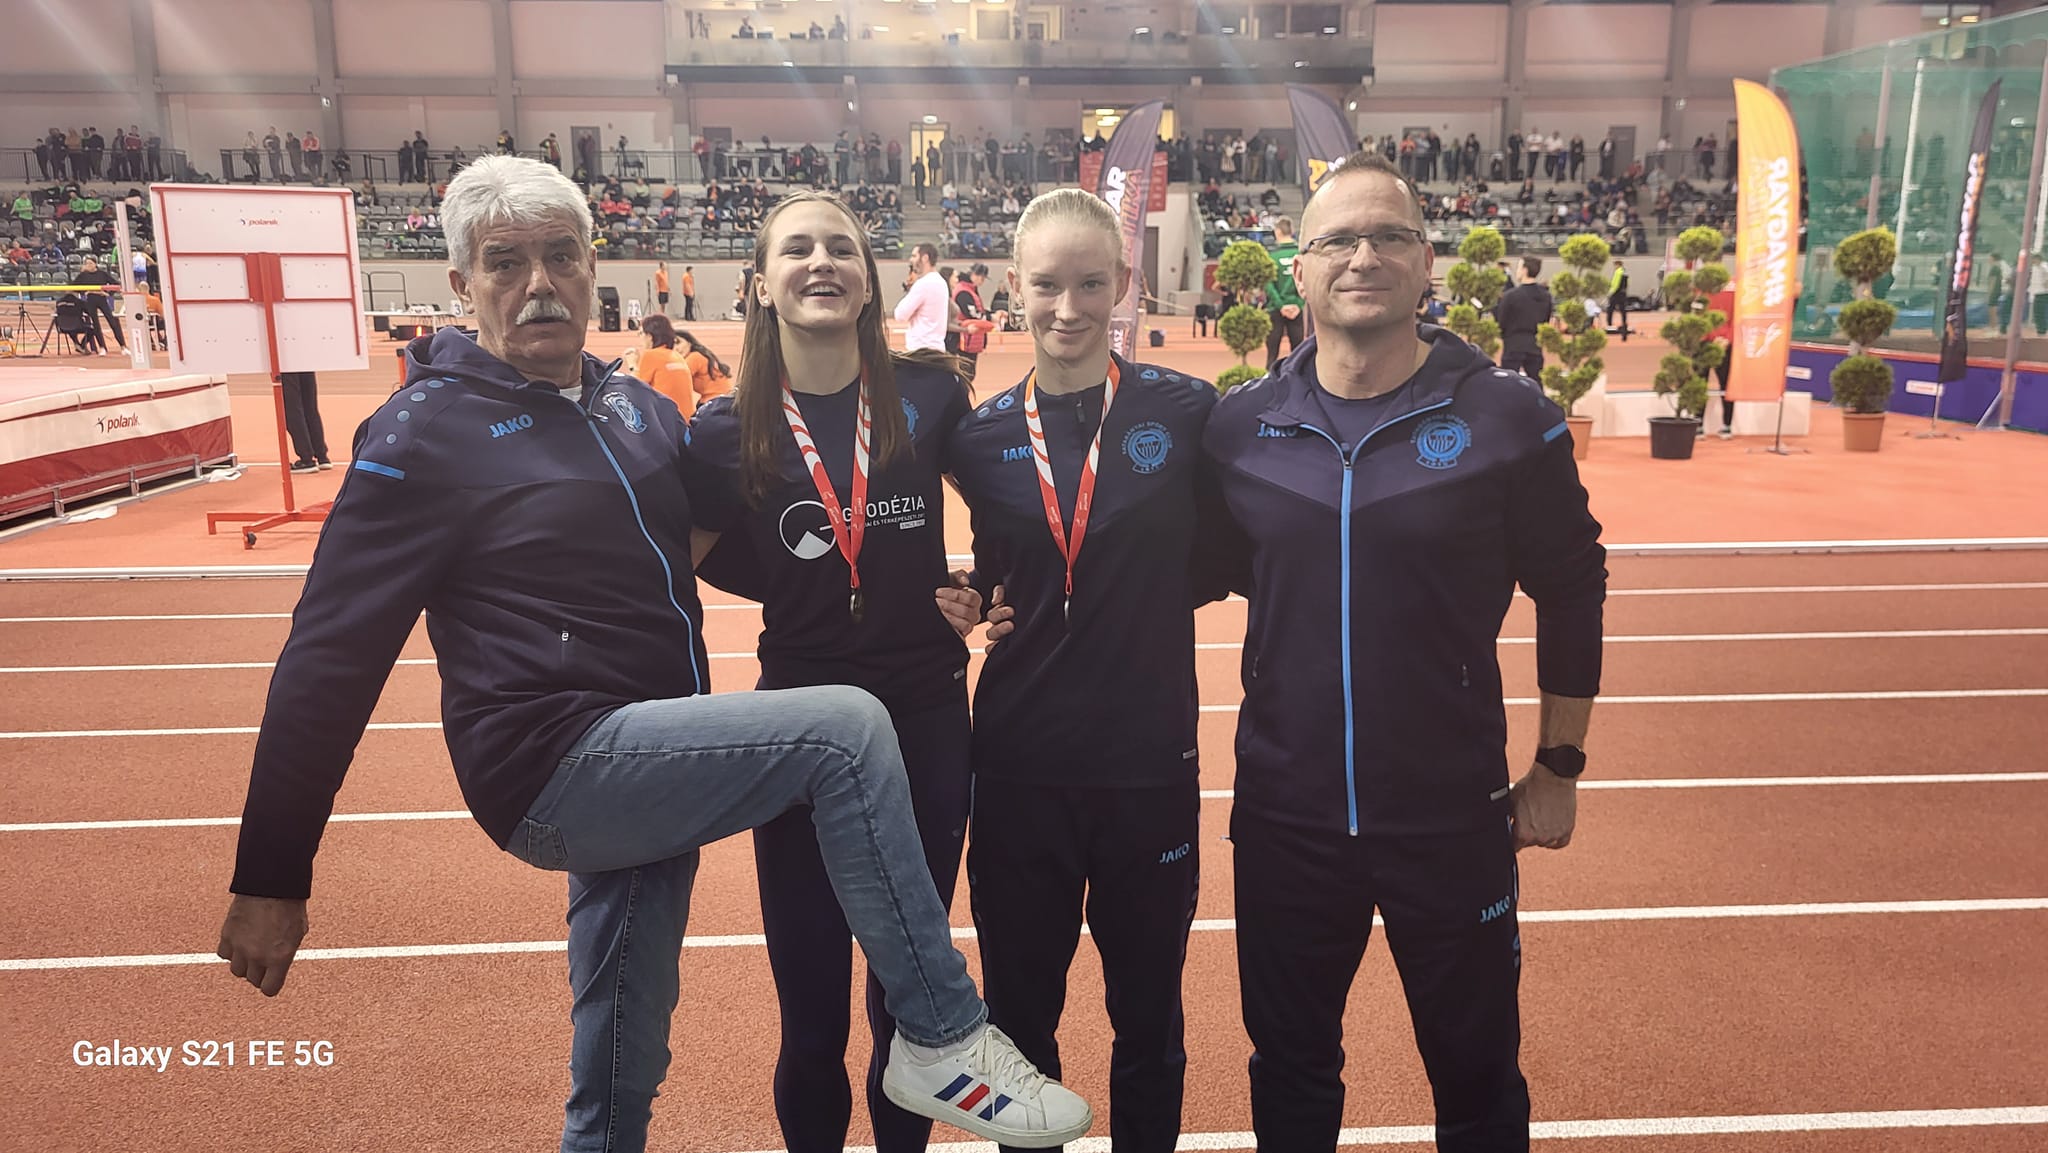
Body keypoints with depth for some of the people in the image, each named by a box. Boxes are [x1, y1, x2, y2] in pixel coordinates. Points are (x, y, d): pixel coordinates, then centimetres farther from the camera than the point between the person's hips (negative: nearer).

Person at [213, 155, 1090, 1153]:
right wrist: (271, 879, -8)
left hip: (653, 767, 7)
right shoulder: (426, 432, -8)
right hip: (557, 770, -7)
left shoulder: (637, 409, 11)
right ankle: (944, 1040, -11)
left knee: (622, 1069, 19)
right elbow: (329, 654, -9)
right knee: (845, 729, -22)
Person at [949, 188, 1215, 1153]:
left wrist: (1147, 601, -7)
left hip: (1150, 758, -1)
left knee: (1149, 1013, 16)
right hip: (1019, 762, 2)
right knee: (1018, 1014, 16)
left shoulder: (1183, 411, -5)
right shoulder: (980, 437, 0)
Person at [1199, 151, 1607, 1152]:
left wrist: (1559, 769, 3)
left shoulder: (1507, 420, -10)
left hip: (1453, 815, -1)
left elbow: (1571, 592, 0)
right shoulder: (1238, 426, -4)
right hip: (1285, 815, 2)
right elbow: (1199, 575, 8)